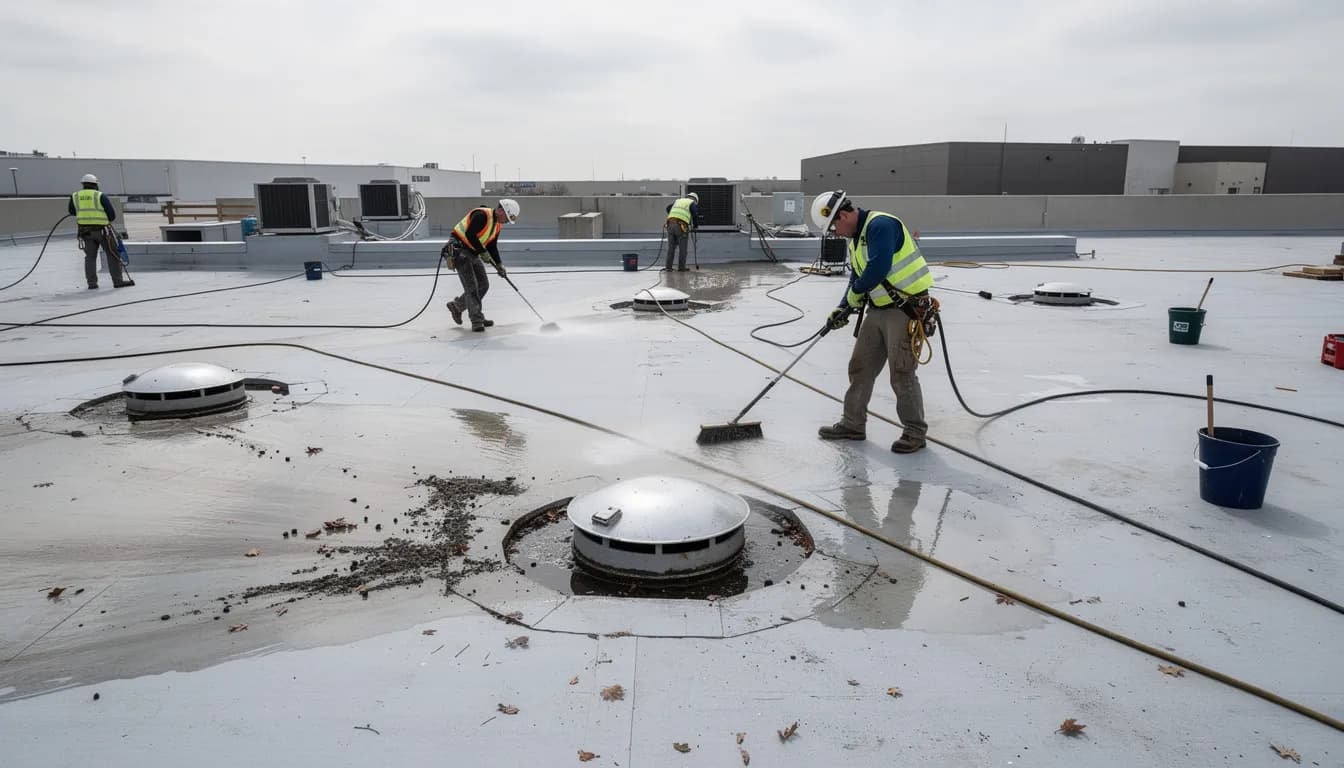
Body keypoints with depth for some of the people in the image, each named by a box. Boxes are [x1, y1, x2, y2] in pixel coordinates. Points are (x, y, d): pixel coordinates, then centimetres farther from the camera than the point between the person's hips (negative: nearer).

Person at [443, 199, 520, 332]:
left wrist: (499, 264, 8)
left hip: (473, 253, 9)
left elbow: (492, 246, 16)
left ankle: (457, 306, 25)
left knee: (483, 285, 9)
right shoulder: (481, 215, -20)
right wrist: (483, 252, -22)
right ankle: (477, 320, -8)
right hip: (458, 249, -9)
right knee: (471, 285, -12)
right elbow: (470, 235, -28)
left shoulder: (497, 225, 9)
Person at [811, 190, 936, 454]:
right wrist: (842, 308, 6)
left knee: (902, 374, -4)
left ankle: (915, 432, 11)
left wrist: (854, 294, -11)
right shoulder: (855, 238, 14)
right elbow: (857, 278, 20)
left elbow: (878, 269, -28)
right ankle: (853, 424, 23)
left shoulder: (880, 225, -18)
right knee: (860, 367, 11)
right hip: (878, 311, 10)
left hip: (907, 310, -10)